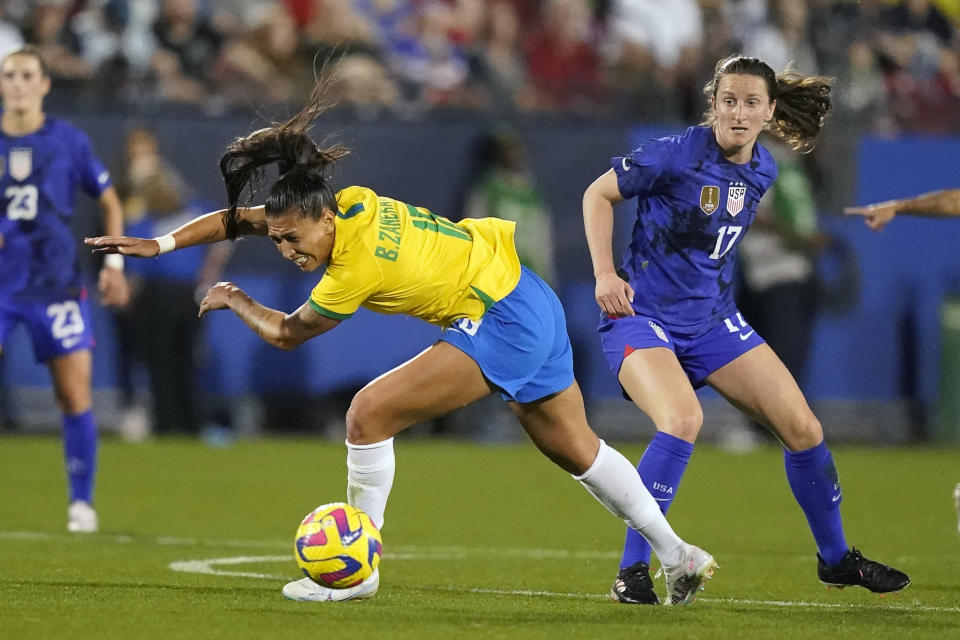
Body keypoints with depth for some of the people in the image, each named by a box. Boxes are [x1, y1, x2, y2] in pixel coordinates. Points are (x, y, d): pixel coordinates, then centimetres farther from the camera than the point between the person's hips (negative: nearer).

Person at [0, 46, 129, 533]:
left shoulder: (69, 142, 1)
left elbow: (109, 201, 13)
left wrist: (114, 264, 4)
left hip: (55, 285, -1)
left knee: (75, 397, -4)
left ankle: (81, 502, 9)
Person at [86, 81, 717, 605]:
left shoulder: (356, 270, -23)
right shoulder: (353, 201, -3)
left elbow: (286, 333, -4)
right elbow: (238, 218, 7)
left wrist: (234, 299, 12)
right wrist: (161, 243, 1)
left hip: (500, 323, -10)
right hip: (529, 298, 10)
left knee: (370, 413, -13)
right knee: (576, 448, 22)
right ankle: (679, 557, 28)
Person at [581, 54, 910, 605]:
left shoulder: (763, 171, 2)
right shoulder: (676, 155, -18)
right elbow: (599, 194, -6)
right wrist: (605, 275, -14)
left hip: (713, 321, 7)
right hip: (643, 317, -7)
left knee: (803, 428, 3)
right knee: (683, 421, -33)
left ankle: (836, 559, 25)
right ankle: (632, 570, -22)